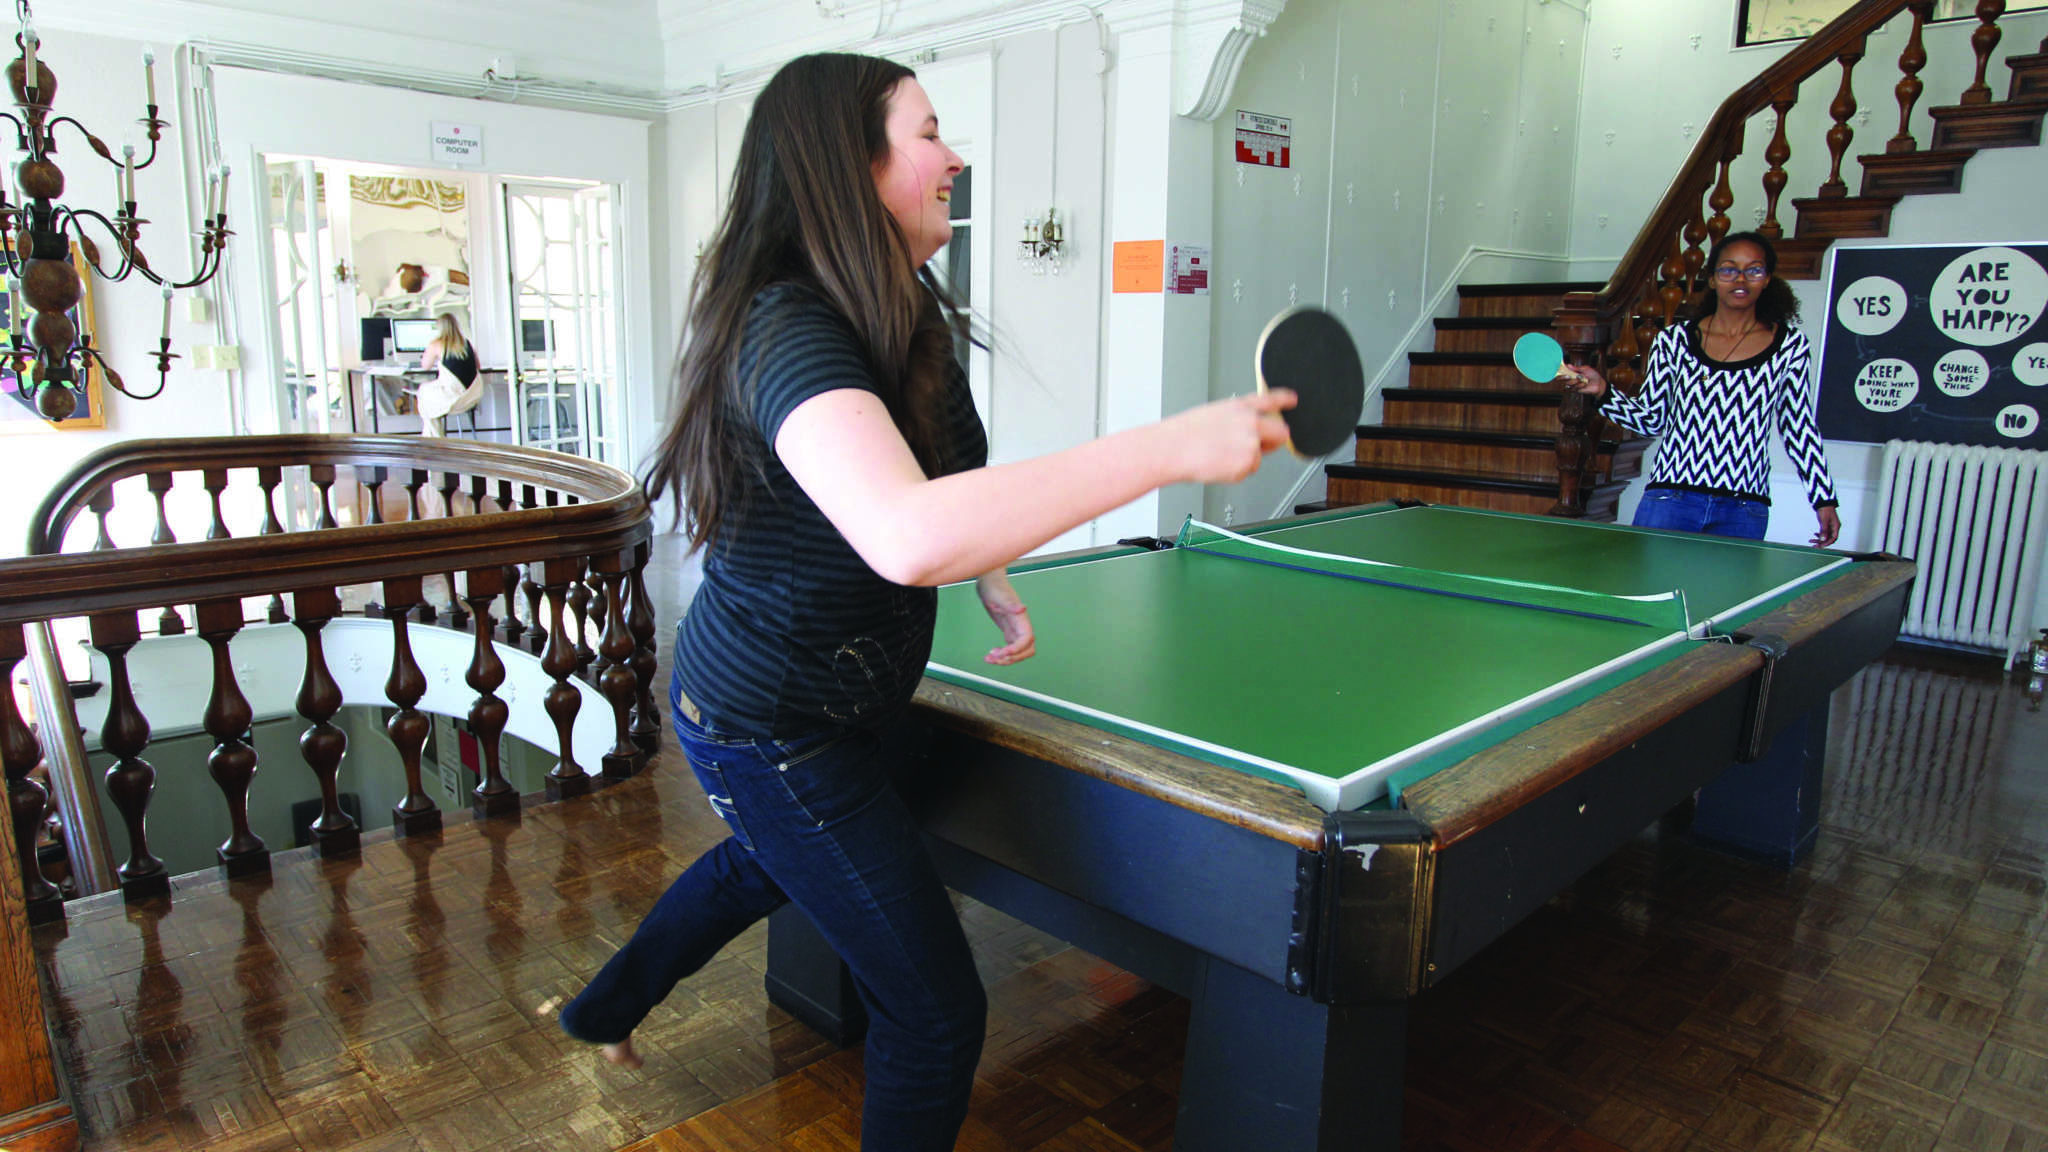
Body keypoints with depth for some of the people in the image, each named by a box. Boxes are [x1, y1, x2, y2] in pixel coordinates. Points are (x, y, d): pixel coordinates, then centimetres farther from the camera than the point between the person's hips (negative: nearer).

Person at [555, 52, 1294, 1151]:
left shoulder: (899, 317, -1)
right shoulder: (789, 335, -32)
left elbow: (933, 480, 19)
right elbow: (911, 536, -51)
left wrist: (996, 588, 6)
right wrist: (1175, 445, -48)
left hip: (841, 699, 10)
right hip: (773, 729, -10)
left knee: (765, 861, 37)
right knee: (937, 1014, -3)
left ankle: (605, 1008, 65)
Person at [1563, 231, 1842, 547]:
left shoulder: (1790, 346, 6)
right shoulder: (1674, 340, 6)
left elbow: (1799, 427, 11)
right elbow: (1652, 419, 8)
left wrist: (1824, 498, 10)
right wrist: (1603, 391, -7)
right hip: (1670, 500, 0)